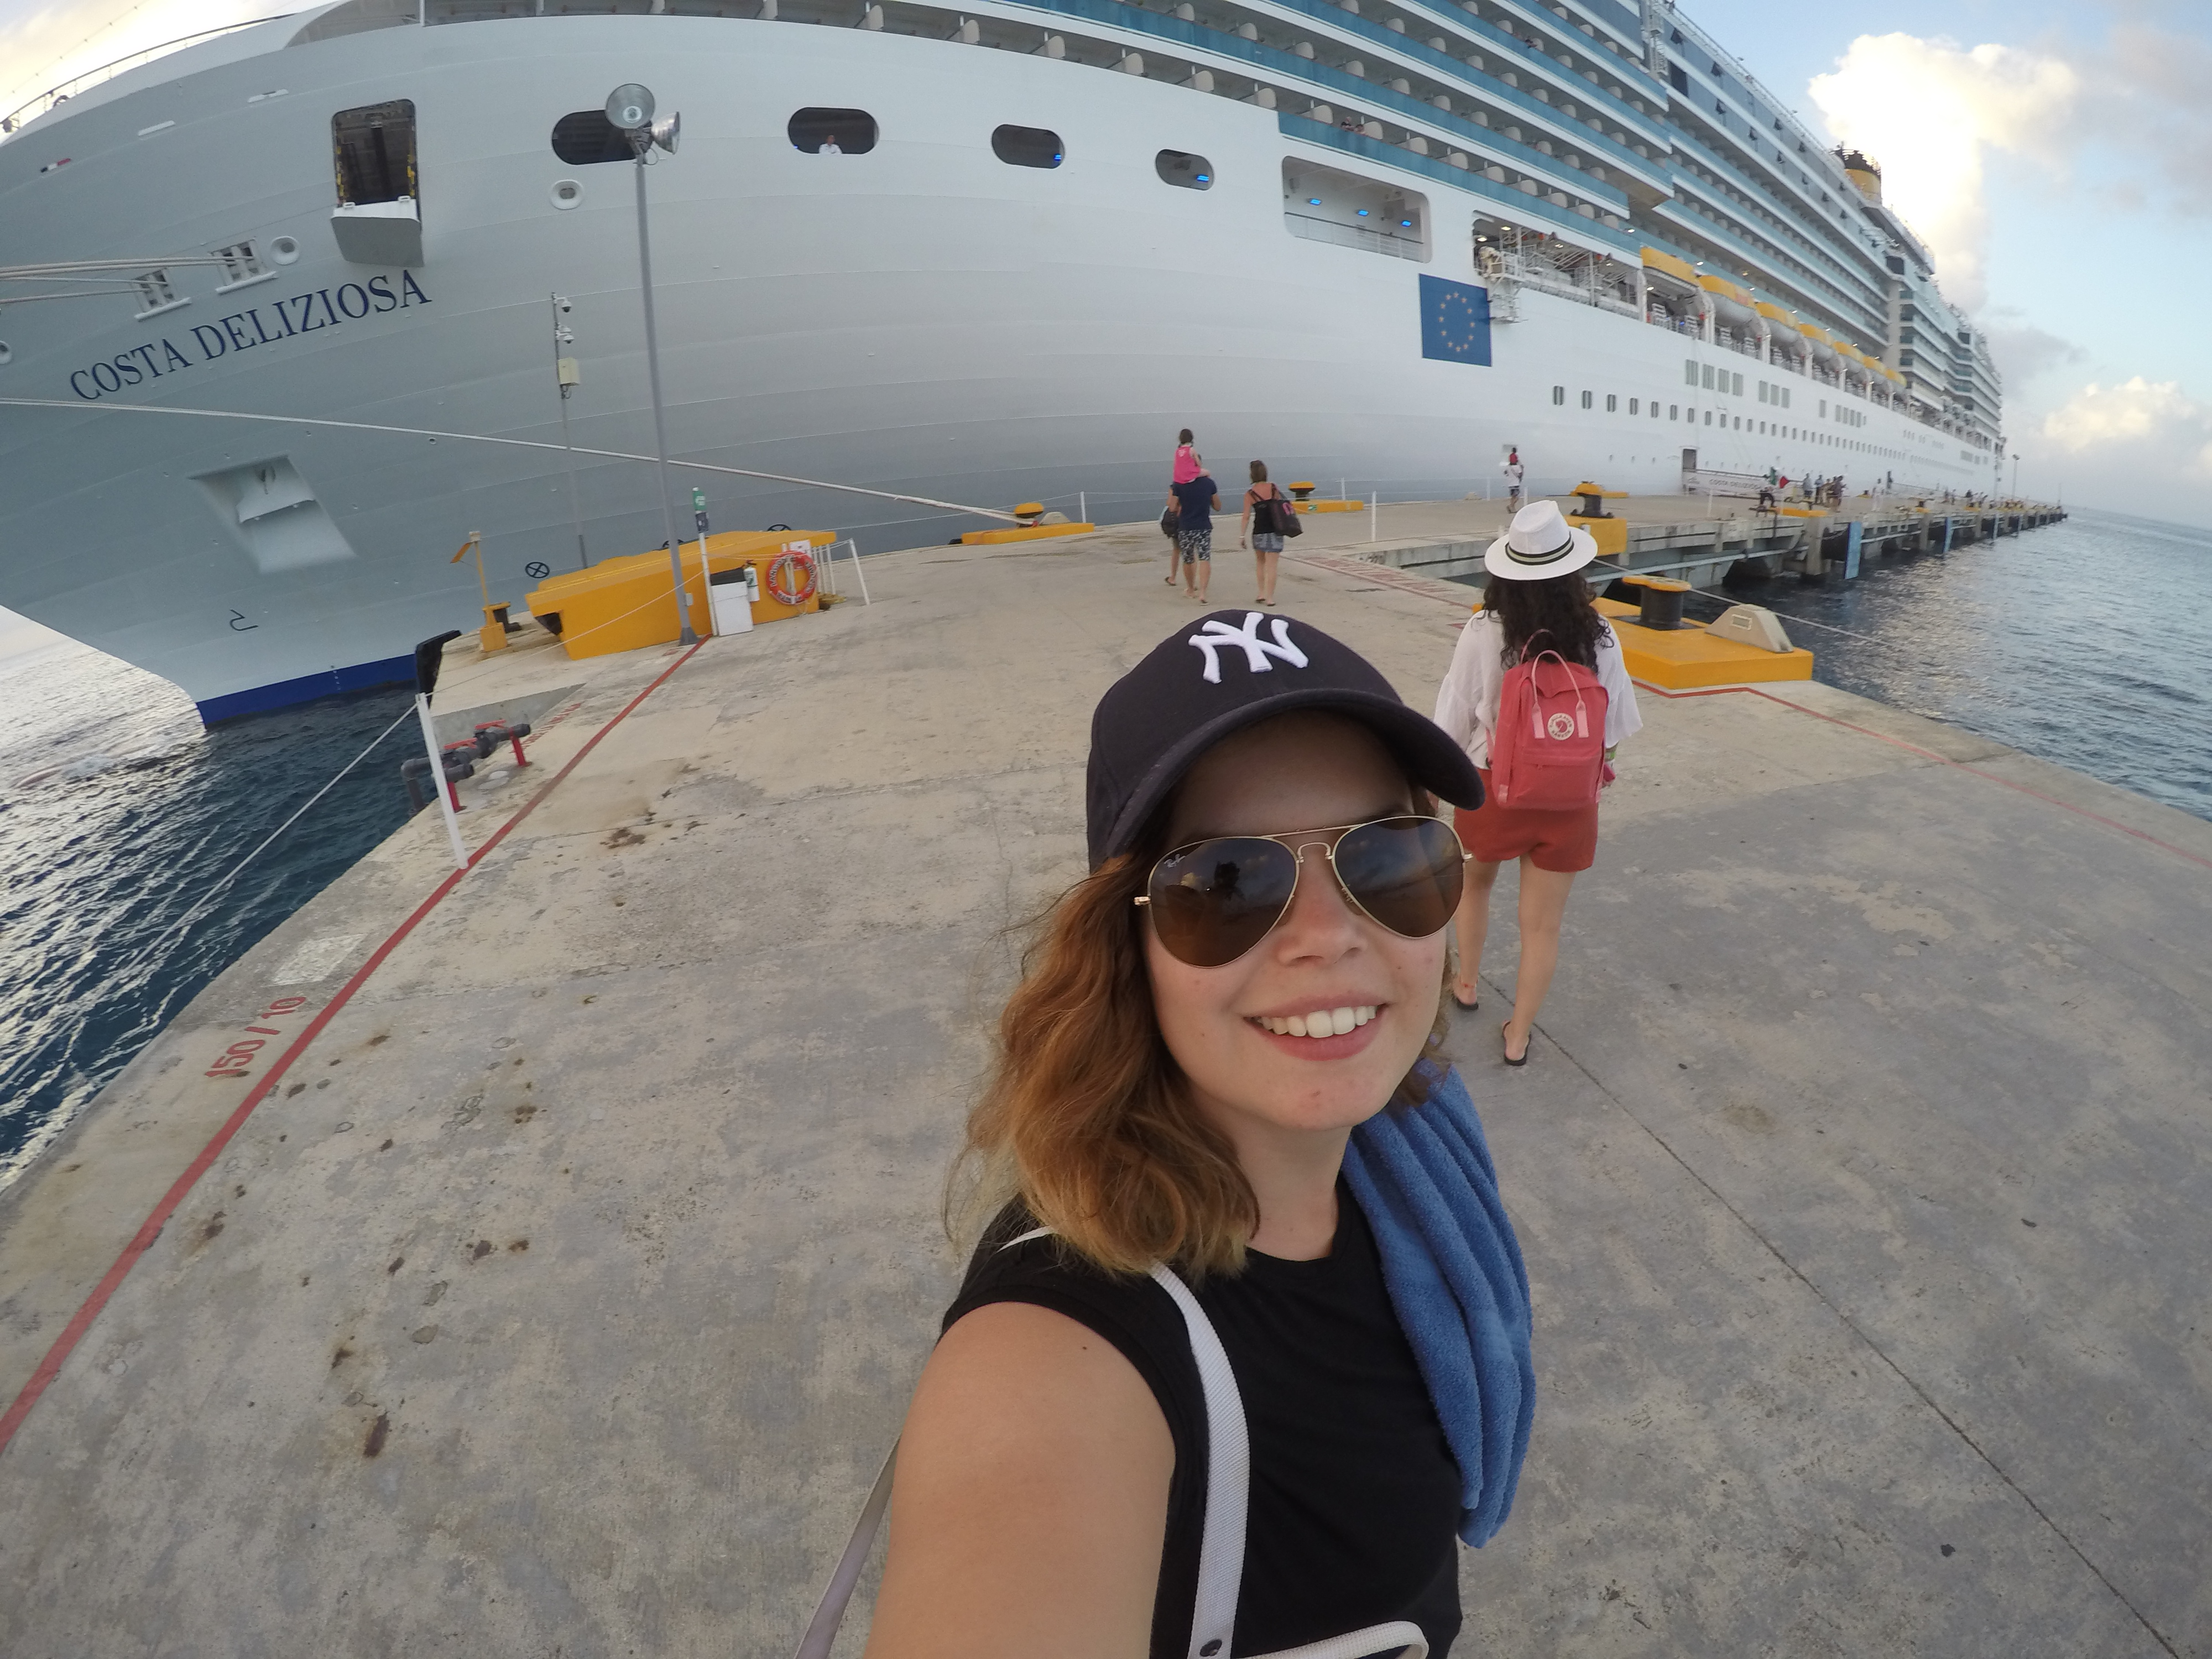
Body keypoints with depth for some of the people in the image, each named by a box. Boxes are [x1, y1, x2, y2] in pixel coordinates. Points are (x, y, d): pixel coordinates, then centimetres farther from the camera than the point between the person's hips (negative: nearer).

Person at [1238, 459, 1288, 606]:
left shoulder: (1249, 494, -7)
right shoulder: (1274, 488, -2)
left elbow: (1246, 517, -8)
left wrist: (1242, 536, -4)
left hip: (1259, 532, 0)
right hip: (1275, 531, 0)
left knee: (1260, 562, 21)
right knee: (1272, 565, 1)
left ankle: (1262, 593, 17)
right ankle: (1270, 597, -1)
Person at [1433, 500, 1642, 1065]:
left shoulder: (1483, 635, -18)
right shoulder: (1598, 638, -11)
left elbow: (1452, 725, -10)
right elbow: (1613, 728, 0)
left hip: (1493, 788, -1)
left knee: (1475, 882, 29)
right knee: (1543, 923, 14)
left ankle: (1467, 984, 47)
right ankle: (1518, 1036, 27)